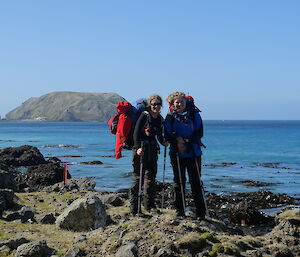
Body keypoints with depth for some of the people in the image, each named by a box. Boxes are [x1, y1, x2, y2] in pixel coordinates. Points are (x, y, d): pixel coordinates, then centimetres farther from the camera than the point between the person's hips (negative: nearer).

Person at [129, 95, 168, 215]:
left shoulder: (160, 119, 11)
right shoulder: (144, 115, -8)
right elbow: (136, 133, -14)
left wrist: (163, 142, -1)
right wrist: (138, 147, -25)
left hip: (152, 150, 7)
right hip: (140, 149, -6)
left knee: (151, 177, 11)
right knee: (138, 178, -6)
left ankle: (150, 205, 20)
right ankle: (134, 207, -4)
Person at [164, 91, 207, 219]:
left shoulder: (194, 115, 4)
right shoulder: (170, 117, 6)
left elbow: (199, 133, -3)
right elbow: (167, 136, 0)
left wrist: (185, 141, -14)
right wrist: (177, 141, -18)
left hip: (193, 153, -1)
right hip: (177, 154, 1)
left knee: (196, 182, -3)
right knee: (179, 183, 5)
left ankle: (201, 212, 2)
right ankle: (180, 211, 15)